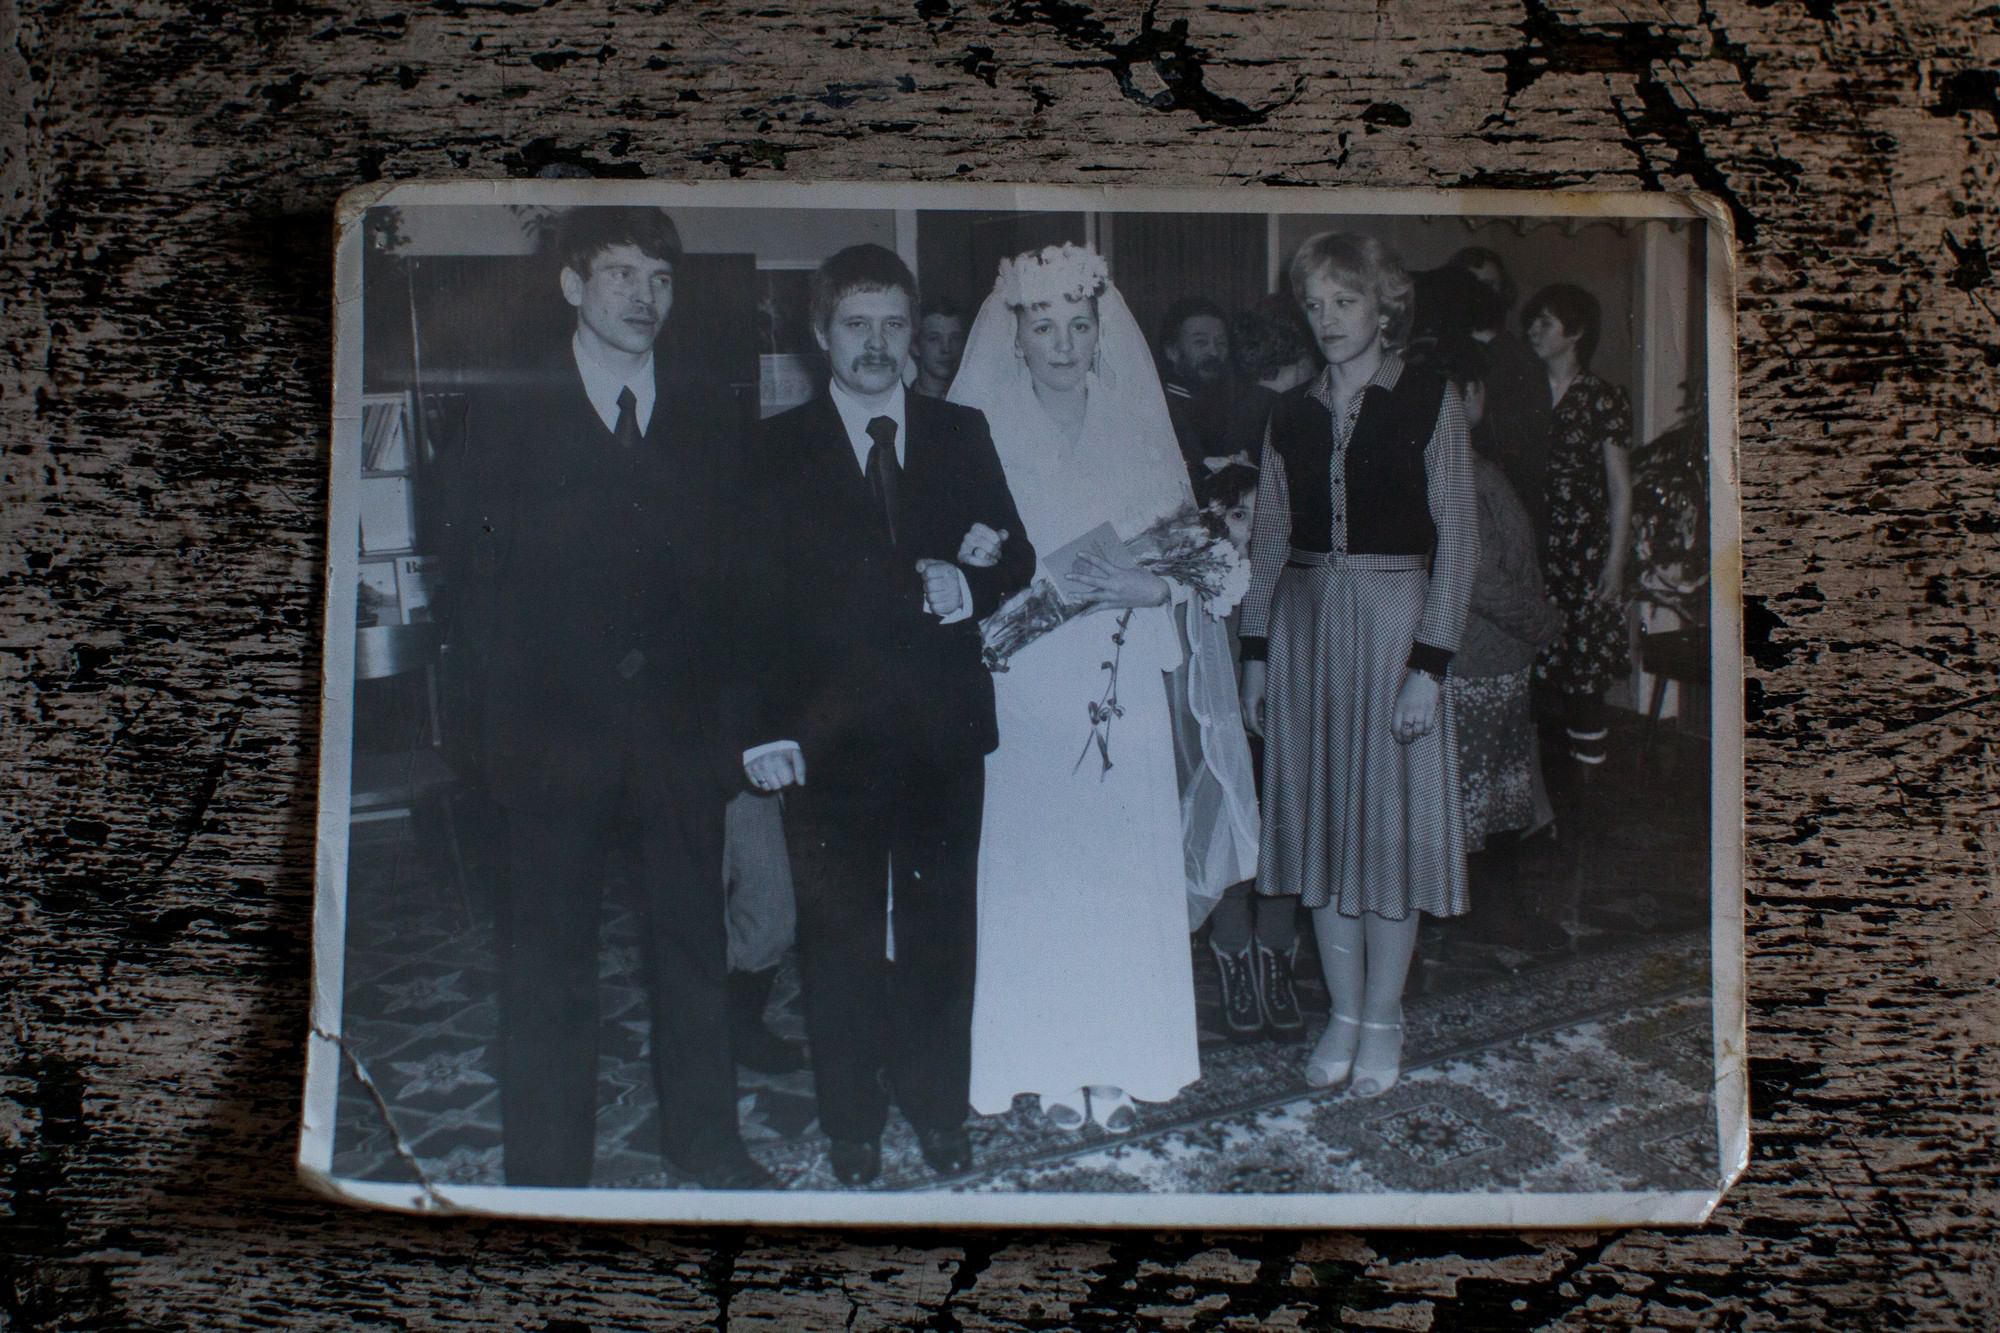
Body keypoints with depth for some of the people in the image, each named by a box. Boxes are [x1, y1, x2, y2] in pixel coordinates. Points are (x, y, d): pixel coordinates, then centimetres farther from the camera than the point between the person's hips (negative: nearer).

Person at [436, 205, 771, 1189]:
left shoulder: (706, 421, 10)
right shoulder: (507, 419, 3)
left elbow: (729, 575, 8)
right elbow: (471, 582, 1)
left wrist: (726, 714, -1)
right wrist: (510, 715, -6)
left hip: (680, 733, 2)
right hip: (556, 735, -2)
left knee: (692, 941, 11)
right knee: (548, 960, 6)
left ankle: (706, 1143, 28)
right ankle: (546, 1170, 20)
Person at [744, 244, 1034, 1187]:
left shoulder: (960, 436, 9)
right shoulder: (776, 450, 1)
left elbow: (1016, 560, 7)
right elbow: (762, 596, -6)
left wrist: (967, 583, -16)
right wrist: (768, 725, -15)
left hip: (944, 727, 2)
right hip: (830, 734, -2)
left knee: (939, 924, 11)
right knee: (839, 934, 8)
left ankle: (938, 1107, 27)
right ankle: (851, 1125, 24)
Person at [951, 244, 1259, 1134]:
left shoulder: (1139, 431, 8)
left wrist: (1148, 586, -15)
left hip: (1123, 691, 2)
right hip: (1025, 690, -2)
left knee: (1123, 869, 3)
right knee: (1034, 869, 1)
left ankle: (1118, 1065, 16)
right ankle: (1052, 1069, 15)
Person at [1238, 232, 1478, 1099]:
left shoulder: (1427, 402, -4)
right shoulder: (1292, 413, 9)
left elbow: (1457, 540, -6)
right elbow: (1271, 539, 11)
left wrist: (1429, 663, -13)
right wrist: (1256, 652, 5)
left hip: (1393, 620, -4)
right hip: (1305, 623, 4)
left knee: (1389, 815, 2)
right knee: (1321, 812, 8)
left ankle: (1382, 1021, 17)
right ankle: (1343, 1013, 21)